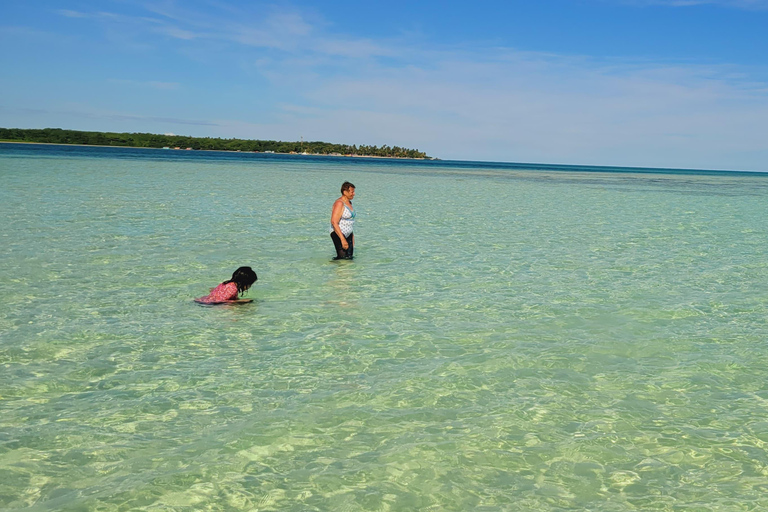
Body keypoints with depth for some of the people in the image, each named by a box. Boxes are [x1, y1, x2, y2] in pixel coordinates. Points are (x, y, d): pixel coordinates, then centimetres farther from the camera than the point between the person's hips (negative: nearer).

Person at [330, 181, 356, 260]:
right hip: (338, 234, -9)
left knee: (350, 257, 1)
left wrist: (352, 235, 22)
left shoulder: (349, 202, 13)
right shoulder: (339, 203, -15)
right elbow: (334, 222, -23)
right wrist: (342, 239, -27)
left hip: (348, 234, 9)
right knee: (342, 258, -14)